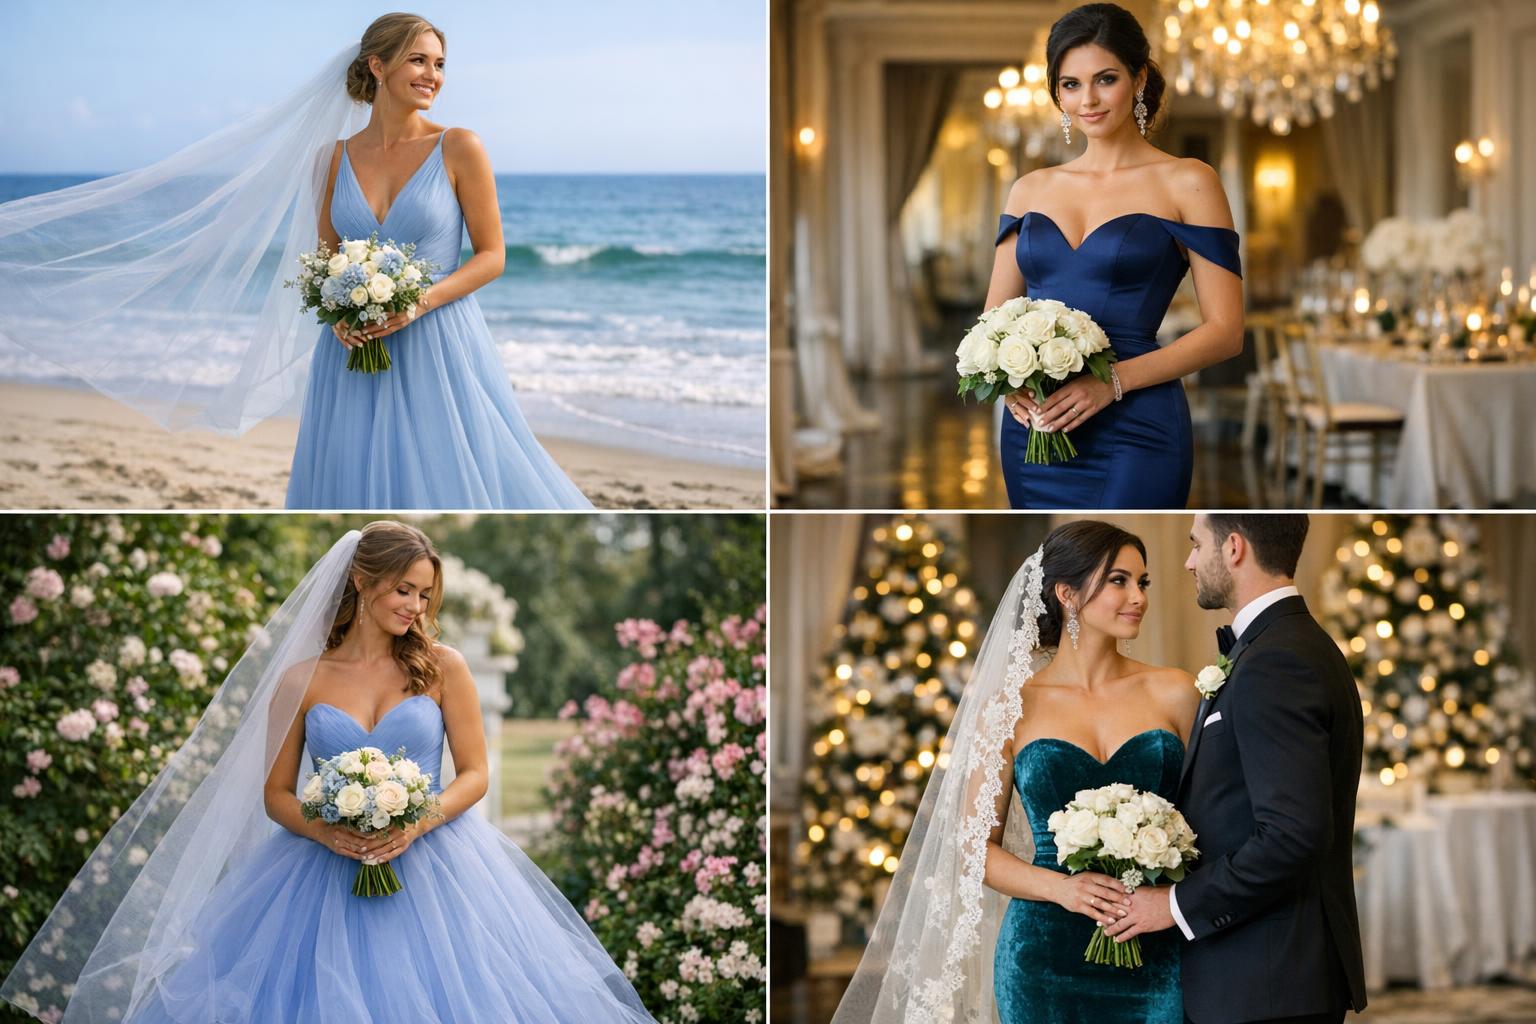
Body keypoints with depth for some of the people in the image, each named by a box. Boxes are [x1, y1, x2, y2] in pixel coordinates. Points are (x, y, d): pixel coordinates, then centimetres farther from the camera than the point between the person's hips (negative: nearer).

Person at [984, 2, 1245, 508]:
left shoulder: (1186, 183, 0)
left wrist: (1113, 381, -15)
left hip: (1133, 435, -5)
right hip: (1032, 432, 5)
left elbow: (1225, 331, -4)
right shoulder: (1031, 190, 13)